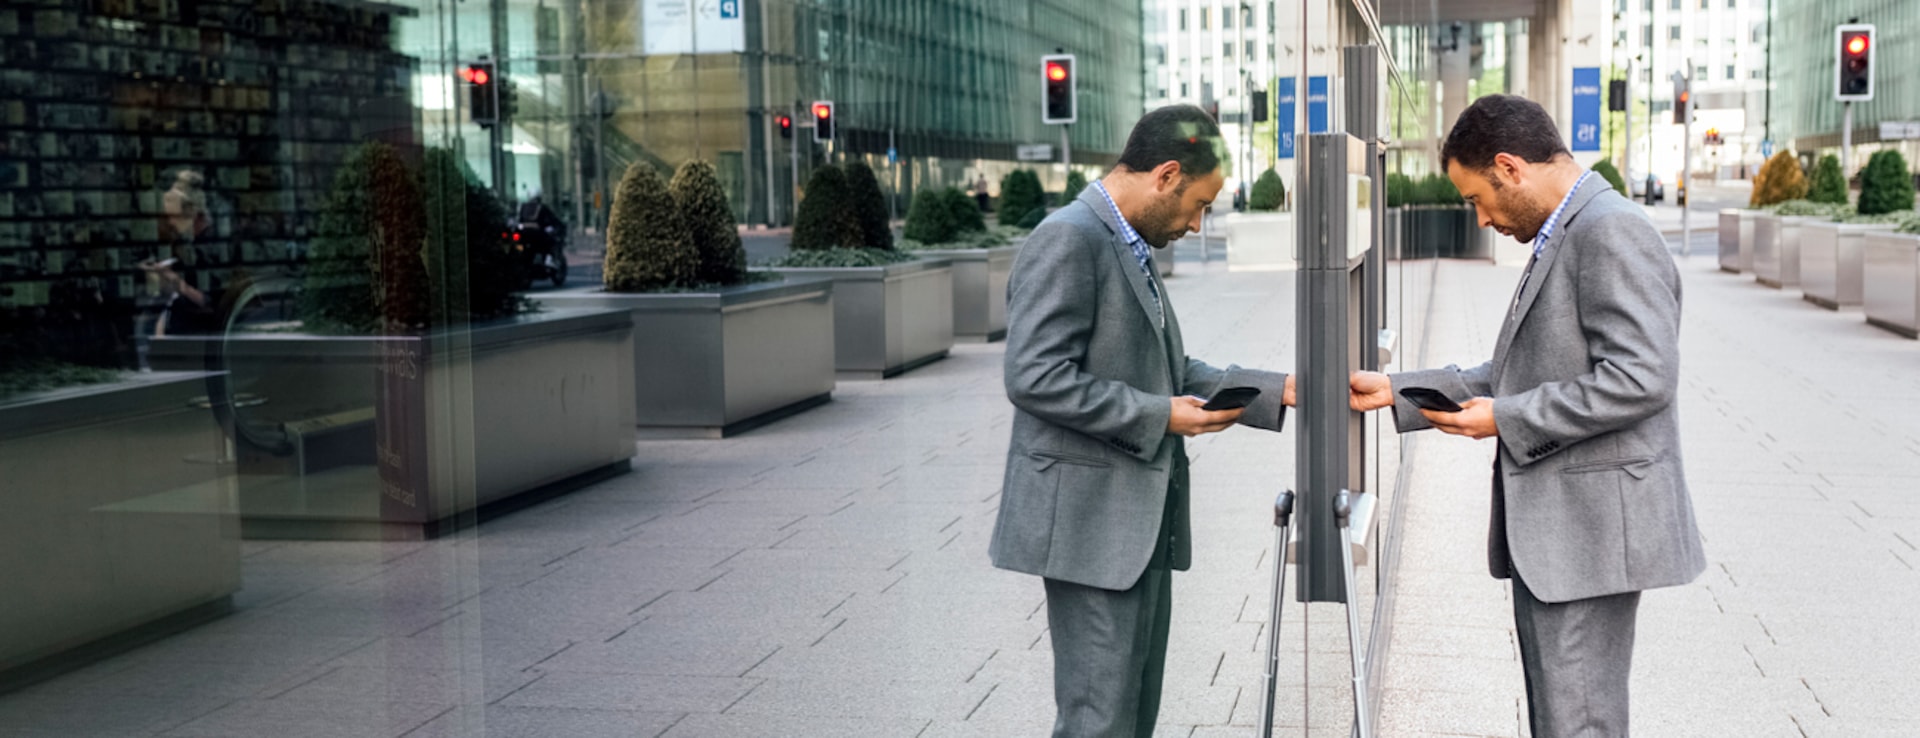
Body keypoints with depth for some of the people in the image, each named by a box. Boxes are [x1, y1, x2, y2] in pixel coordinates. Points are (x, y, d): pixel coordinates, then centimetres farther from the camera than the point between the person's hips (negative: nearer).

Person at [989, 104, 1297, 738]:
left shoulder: (1129, 247, 15)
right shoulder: (1069, 240, -15)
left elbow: (1166, 371, 21)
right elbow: (1035, 378, -23)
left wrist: (1277, 392, 11)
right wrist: (1160, 417, -18)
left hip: (1141, 518, 10)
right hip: (1090, 519, -10)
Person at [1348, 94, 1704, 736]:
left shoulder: (1612, 232, -15)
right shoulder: (1563, 237, 16)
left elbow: (1641, 379, -24)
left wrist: (1506, 419, -17)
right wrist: (1397, 390, 14)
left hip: (1590, 528, -10)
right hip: (1550, 531, 10)